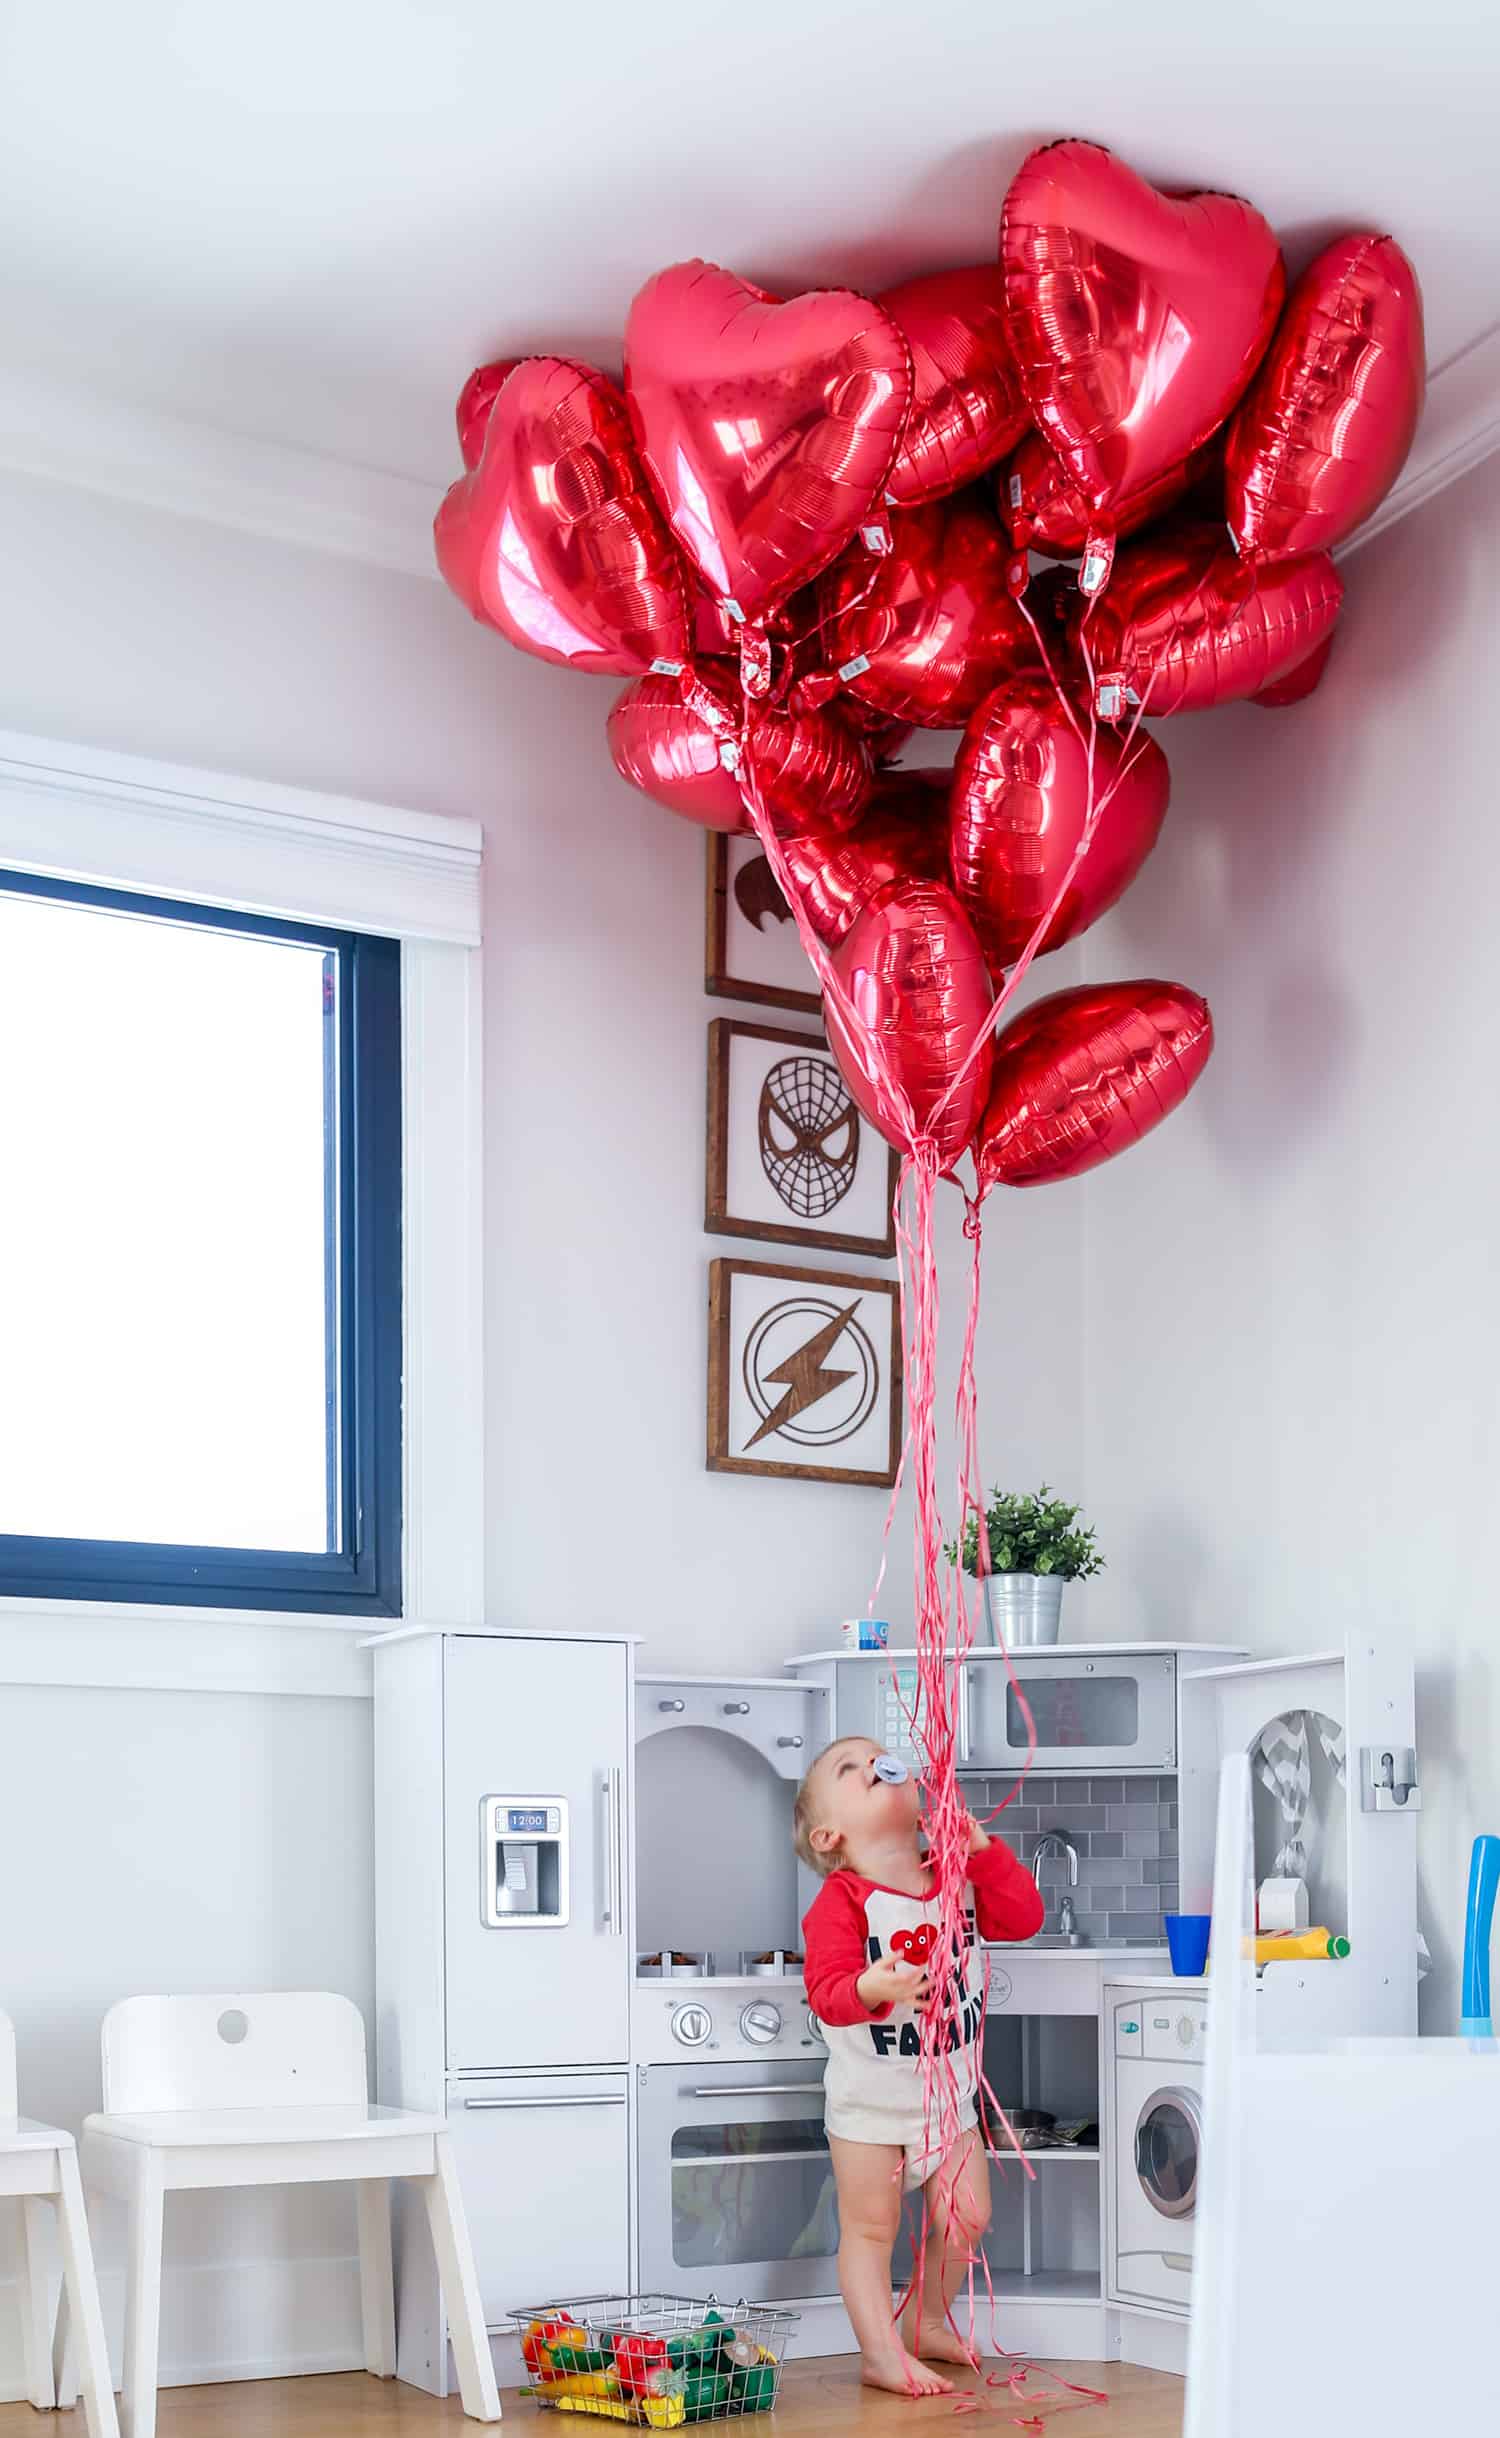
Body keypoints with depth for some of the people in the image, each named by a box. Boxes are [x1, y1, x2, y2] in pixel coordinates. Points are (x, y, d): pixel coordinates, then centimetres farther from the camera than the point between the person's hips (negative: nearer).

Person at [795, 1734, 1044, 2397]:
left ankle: (928, 2324, 32)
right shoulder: (841, 1901, -18)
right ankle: (882, 2354, 14)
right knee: (870, 2228, 3)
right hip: (869, 2101, -5)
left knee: (965, 2218, 12)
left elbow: (1024, 1917, -9)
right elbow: (826, 1993, -25)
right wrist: (872, 1988, -47)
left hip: (948, 2093, 5)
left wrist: (981, 1847, -19)